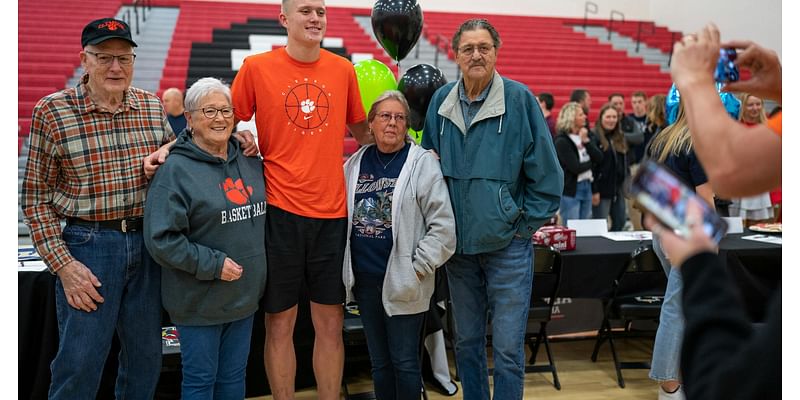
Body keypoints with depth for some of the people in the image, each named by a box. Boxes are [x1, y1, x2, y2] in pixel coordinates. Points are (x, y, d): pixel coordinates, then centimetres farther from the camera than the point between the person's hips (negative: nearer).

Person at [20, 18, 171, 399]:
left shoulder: (153, 106, 5)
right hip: (87, 245, -4)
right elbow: (34, 197, -5)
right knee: (80, 364, 1)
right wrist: (63, 264, -11)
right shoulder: (52, 111, -7)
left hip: (147, 242, 4)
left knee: (146, 357, 15)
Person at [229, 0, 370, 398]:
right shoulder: (256, 67, -2)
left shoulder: (343, 70, 6)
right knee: (280, 324, 7)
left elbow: (361, 130, 18)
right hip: (279, 211, -2)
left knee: (330, 323, 10)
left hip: (332, 211, 3)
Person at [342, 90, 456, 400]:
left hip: (403, 283, -4)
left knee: (404, 362, 5)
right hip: (364, 280, 5)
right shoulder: (355, 163, 7)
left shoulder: (423, 163, -8)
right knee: (379, 362, 16)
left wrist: (418, 268, -13)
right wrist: (346, 264, 10)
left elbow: (444, 227, -11)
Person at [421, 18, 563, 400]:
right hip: (458, 244, 4)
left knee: (507, 348, 2)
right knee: (466, 342, 16)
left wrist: (524, 226, -6)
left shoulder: (519, 99, -8)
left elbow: (546, 174, -6)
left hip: (507, 244, -4)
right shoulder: (441, 101, 4)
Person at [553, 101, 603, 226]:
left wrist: (586, 141, -10)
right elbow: (576, 167, -17)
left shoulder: (585, 135, 9)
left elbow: (599, 158, 0)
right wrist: (591, 163, 0)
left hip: (587, 187, 7)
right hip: (570, 191, -7)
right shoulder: (561, 141, -12)